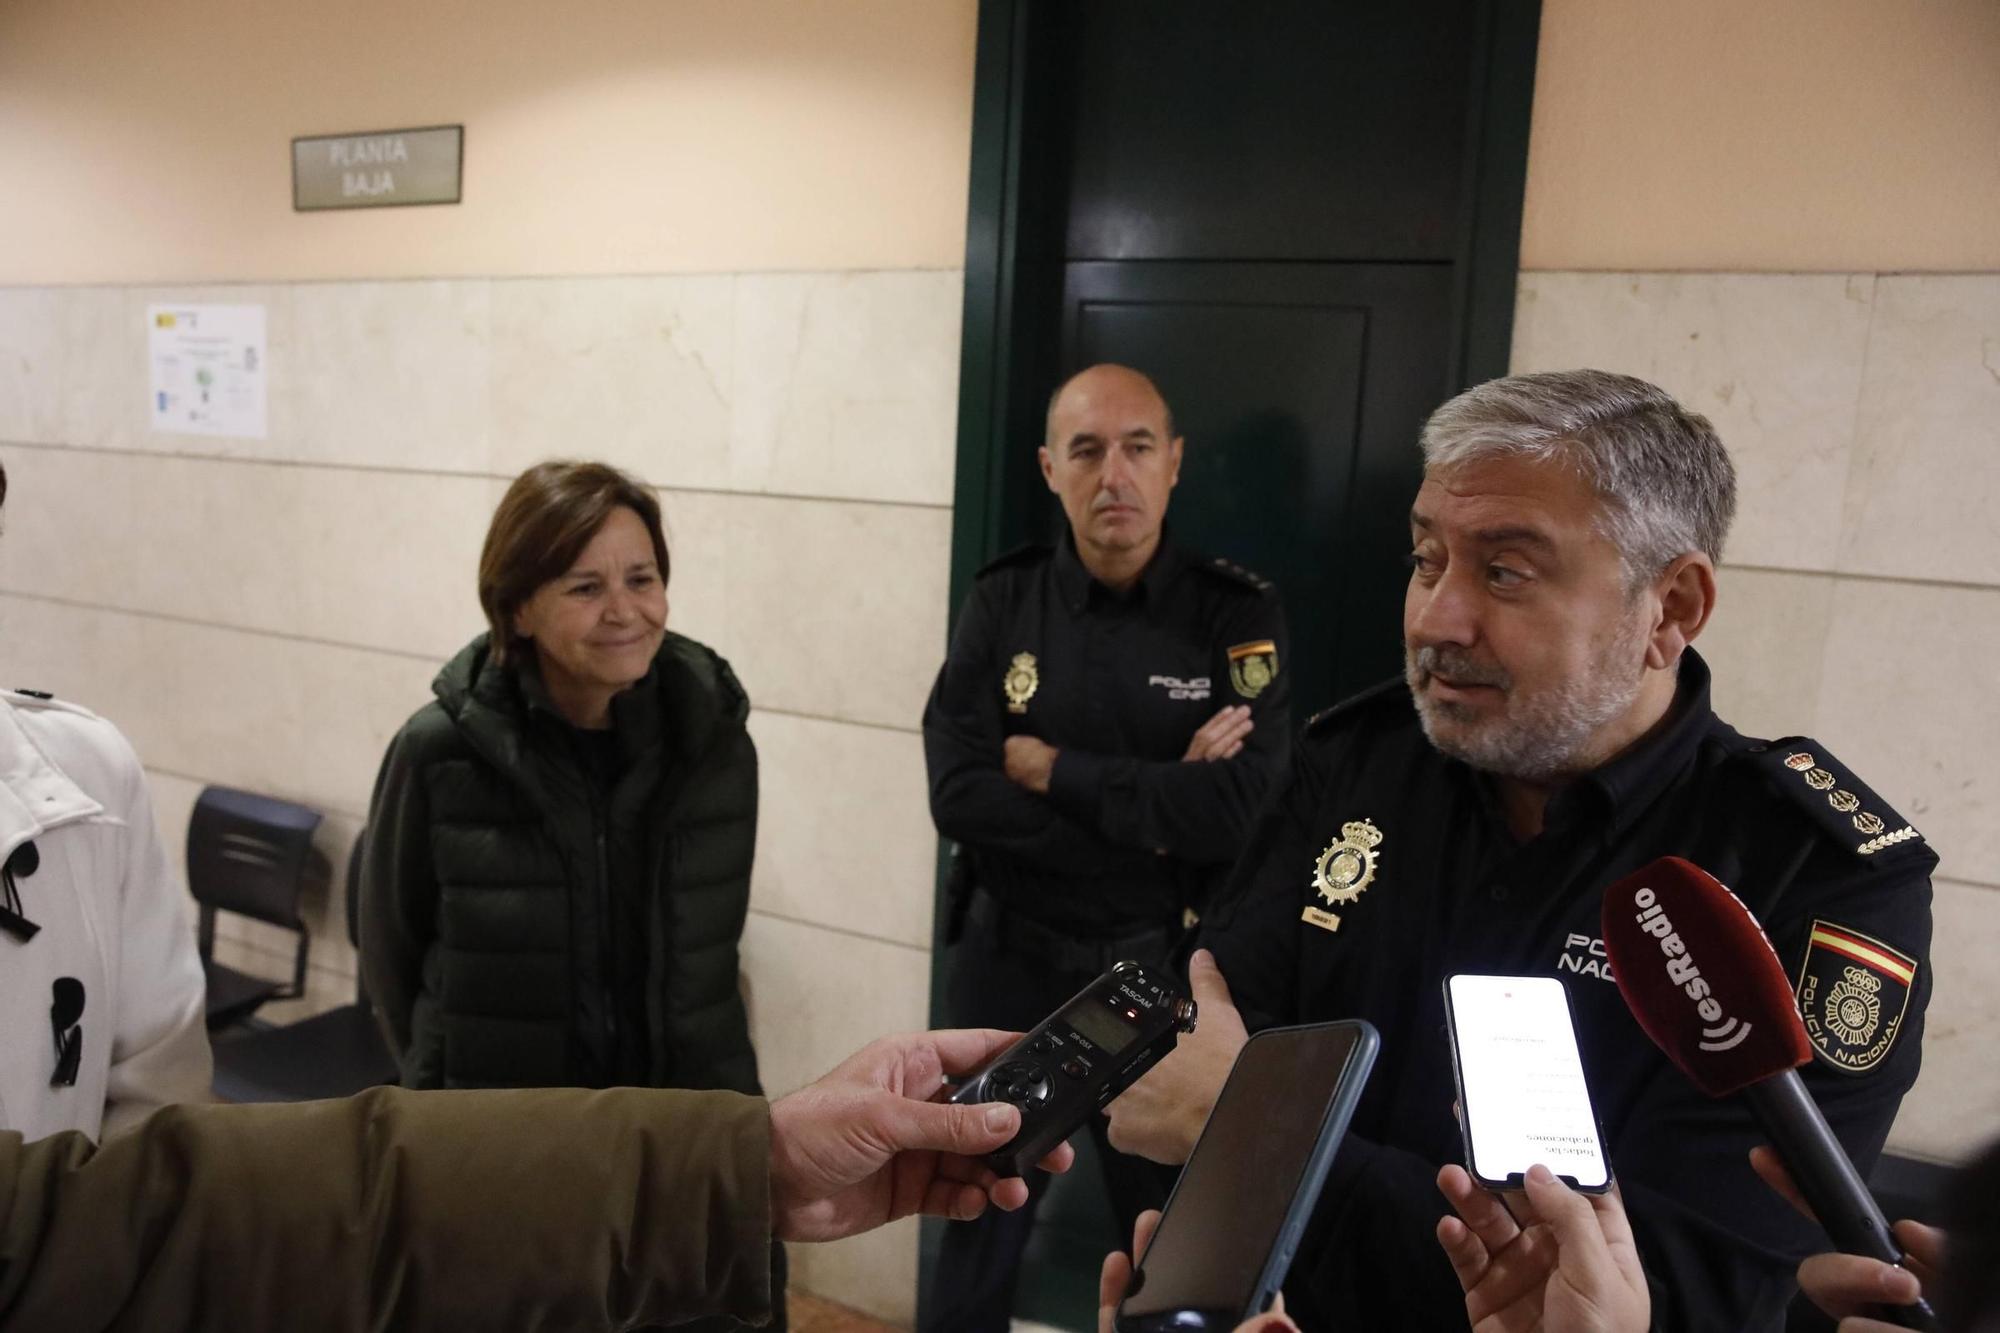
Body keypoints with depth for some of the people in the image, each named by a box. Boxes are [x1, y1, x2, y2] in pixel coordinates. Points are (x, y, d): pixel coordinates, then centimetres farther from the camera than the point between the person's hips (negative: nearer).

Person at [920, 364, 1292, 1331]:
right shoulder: (1001, 604, -4)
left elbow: (1242, 810, -22)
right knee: (980, 1226, 18)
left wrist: (1051, 769, -17)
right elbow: (959, 798, -15)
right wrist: (1155, 821, -19)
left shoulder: (1237, 617, -9)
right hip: (1009, 966, 1)